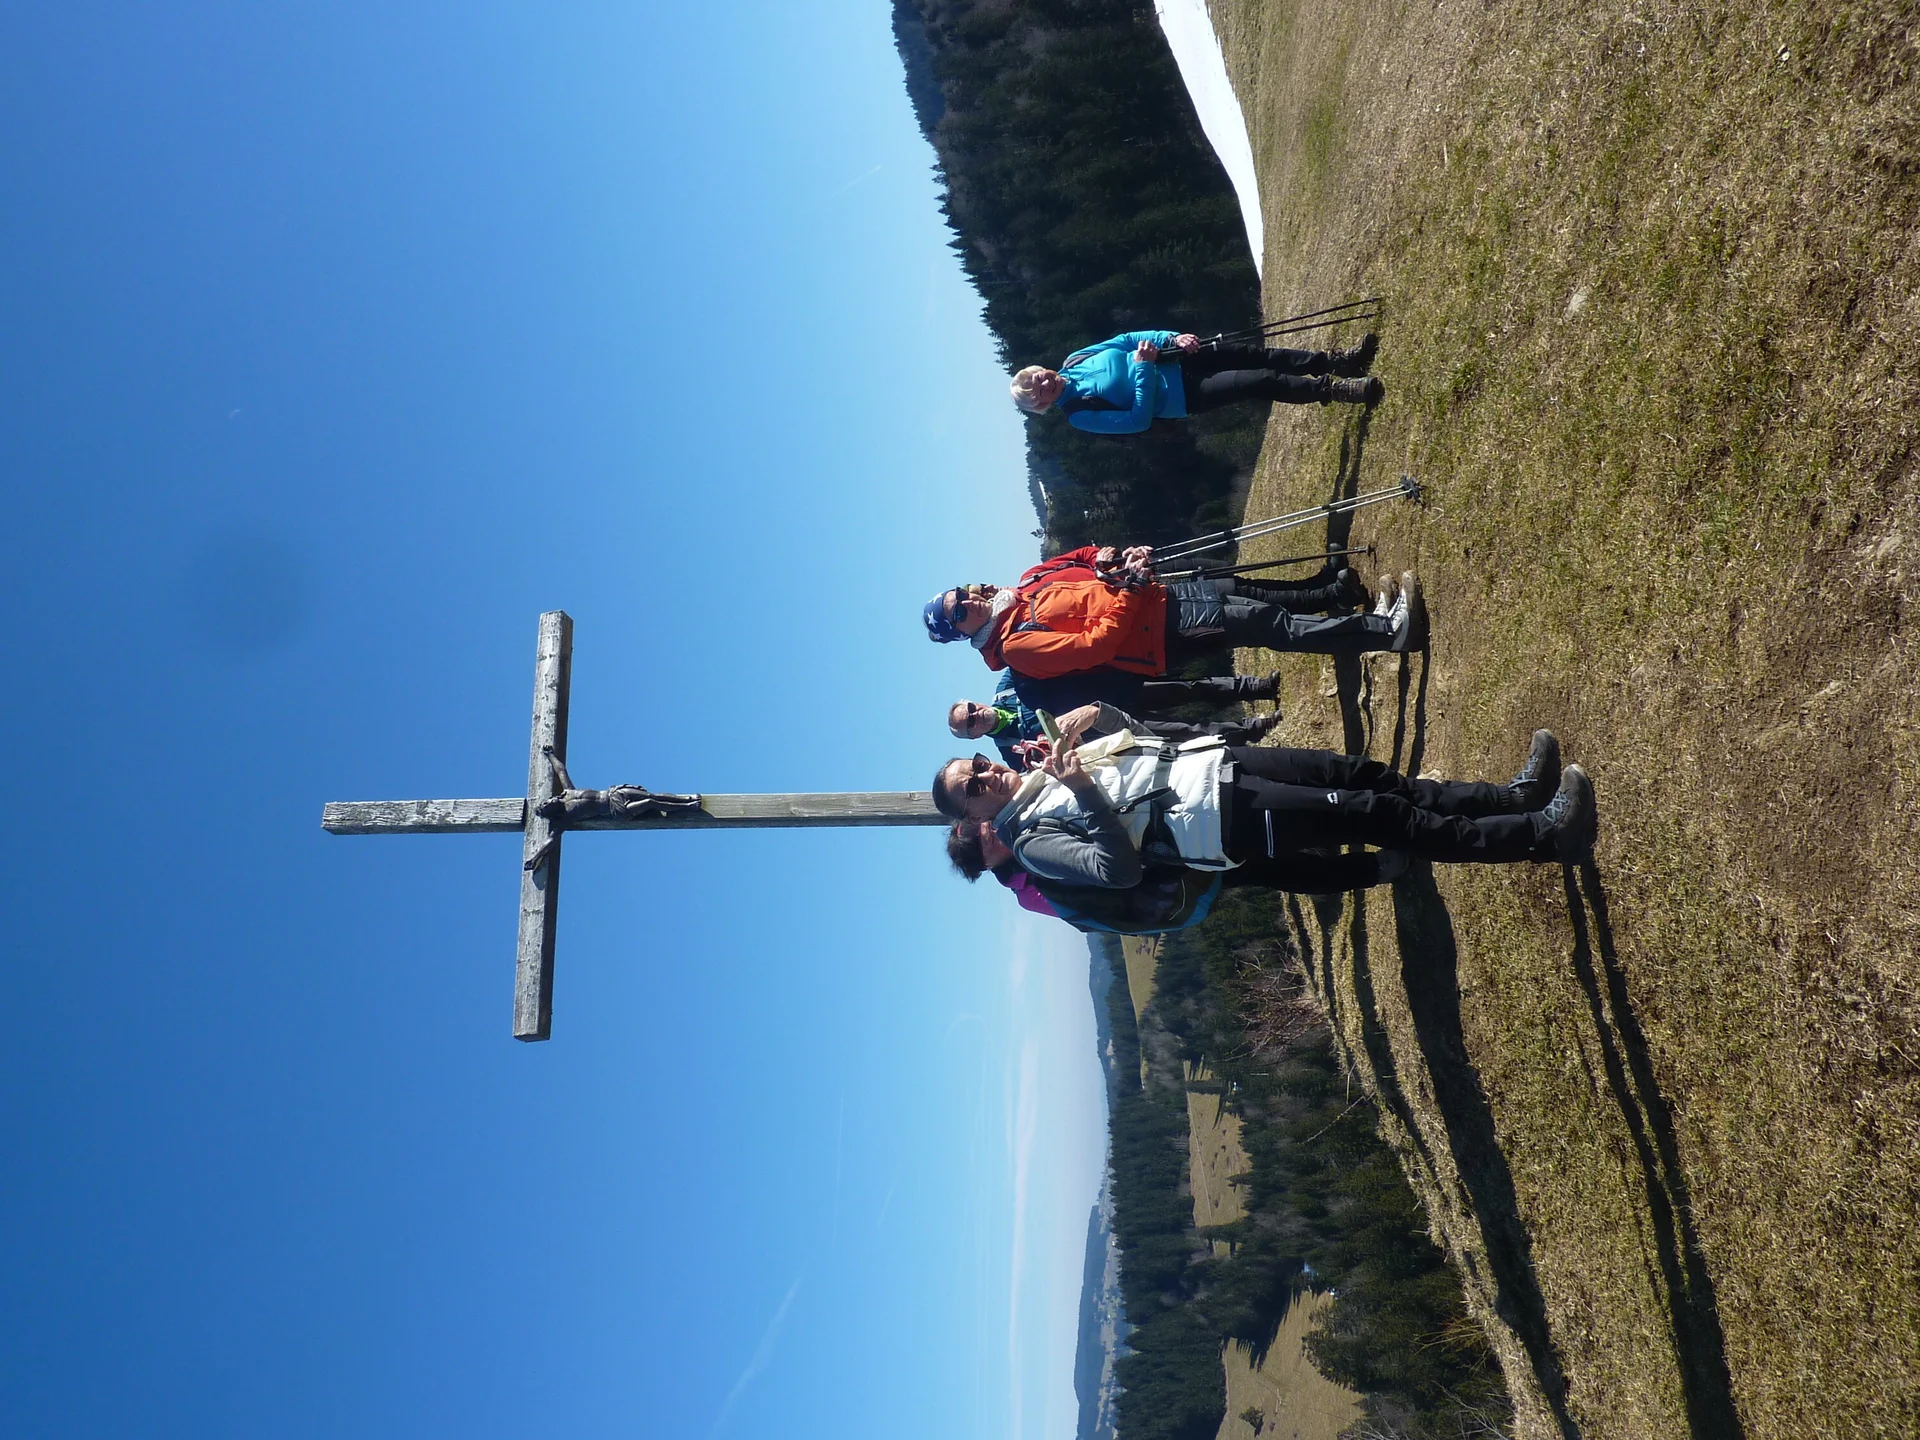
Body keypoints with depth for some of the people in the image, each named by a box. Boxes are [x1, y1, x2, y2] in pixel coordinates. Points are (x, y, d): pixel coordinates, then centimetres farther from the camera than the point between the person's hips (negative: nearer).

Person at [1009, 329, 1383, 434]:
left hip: (1177, 360, 6)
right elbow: (1139, 419, -21)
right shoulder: (1079, 416, -16)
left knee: (1259, 356, -3)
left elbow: (1126, 339, 5)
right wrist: (1143, 368, -27)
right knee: (1265, 382, -16)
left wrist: (1171, 338, -10)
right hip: (1183, 396, -6)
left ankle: (1339, 361, 6)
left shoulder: (1072, 362, 2)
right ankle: (1334, 390, -2)